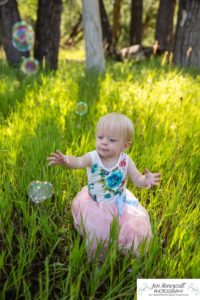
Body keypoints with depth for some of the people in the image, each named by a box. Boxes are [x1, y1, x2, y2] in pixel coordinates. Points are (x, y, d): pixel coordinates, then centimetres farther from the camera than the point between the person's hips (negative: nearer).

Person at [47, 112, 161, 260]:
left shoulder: (125, 161, -15)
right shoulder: (93, 157, -21)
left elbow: (138, 180, -10)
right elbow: (78, 162, -42)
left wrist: (147, 180, -34)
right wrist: (66, 160, -64)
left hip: (119, 205, 1)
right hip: (95, 207, -1)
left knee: (133, 228, 0)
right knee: (97, 235, 6)